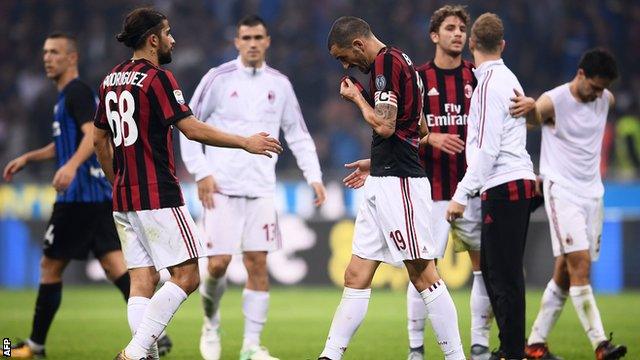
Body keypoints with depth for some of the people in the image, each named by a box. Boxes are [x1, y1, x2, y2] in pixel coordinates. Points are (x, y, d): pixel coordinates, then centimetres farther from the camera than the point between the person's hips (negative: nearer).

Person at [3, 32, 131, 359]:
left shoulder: (77, 92, -9)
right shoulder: (66, 96, 21)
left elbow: (92, 134, -23)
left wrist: (71, 166, -38)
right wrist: (28, 158, 33)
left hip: (78, 195, -10)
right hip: (99, 194, 10)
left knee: (50, 266, 0)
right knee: (113, 264, 2)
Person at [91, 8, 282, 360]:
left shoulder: (111, 79, 13)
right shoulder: (158, 78, -11)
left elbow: (100, 139, 21)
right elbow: (192, 129, -17)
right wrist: (246, 142, -10)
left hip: (123, 199, 8)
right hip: (158, 196, -8)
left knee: (142, 280, 6)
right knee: (186, 276, -5)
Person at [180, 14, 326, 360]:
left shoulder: (279, 84, 8)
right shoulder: (218, 78, -2)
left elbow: (298, 134, 15)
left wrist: (314, 176, 4)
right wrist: (202, 173, -6)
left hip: (261, 189, 3)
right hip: (221, 188, -3)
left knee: (257, 264, -2)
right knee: (218, 263, -8)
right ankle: (211, 325, 19)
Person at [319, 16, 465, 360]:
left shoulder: (386, 62, -11)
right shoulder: (398, 61, 18)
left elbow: (384, 126, -19)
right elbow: (415, 131, 25)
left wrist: (357, 98, -3)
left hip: (399, 183, -10)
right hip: (382, 184, 10)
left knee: (422, 274, -7)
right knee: (356, 276, 7)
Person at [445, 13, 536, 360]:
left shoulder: (489, 83, -12)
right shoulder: (507, 78, 17)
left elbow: (487, 148, -17)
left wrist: (462, 195, -16)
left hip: (503, 186, -10)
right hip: (518, 182, 10)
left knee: (504, 276, -8)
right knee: (490, 267, 15)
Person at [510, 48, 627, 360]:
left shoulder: (606, 100, 6)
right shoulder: (554, 101, -13)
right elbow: (535, 117, -23)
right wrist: (531, 107, -47)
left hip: (592, 192, 7)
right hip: (562, 191, -7)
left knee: (565, 271, 6)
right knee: (580, 263, -16)